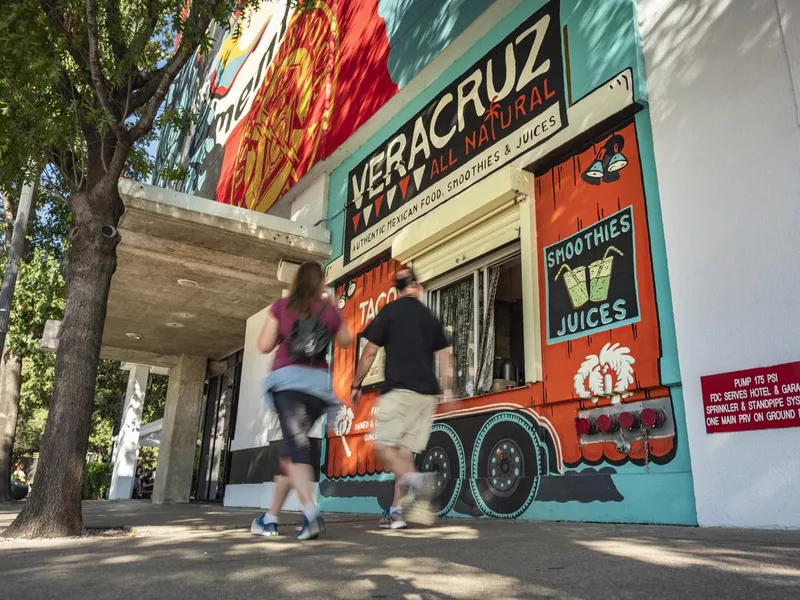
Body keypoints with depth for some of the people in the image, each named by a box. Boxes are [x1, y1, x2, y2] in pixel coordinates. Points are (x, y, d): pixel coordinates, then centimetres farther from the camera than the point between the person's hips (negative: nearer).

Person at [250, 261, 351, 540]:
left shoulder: (281, 306, 7)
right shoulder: (329, 310, 10)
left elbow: (265, 346, 4)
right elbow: (345, 342, 25)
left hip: (288, 378, -3)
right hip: (318, 382, 3)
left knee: (296, 446, -13)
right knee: (293, 445, 14)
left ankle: (311, 513, -34)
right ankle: (271, 517, 22)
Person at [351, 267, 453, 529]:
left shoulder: (390, 311, 2)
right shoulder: (430, 316, 15)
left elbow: (370, 352, 1)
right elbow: (445, 356, 12)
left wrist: (356, 385, 10)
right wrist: (446, 389, 18)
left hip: (400, 389, -5)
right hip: (428, 392, 5)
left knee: (383, 444, -5)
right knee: (405, 450, 8)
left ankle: (412, 479, -30)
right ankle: (397, 510, 5)